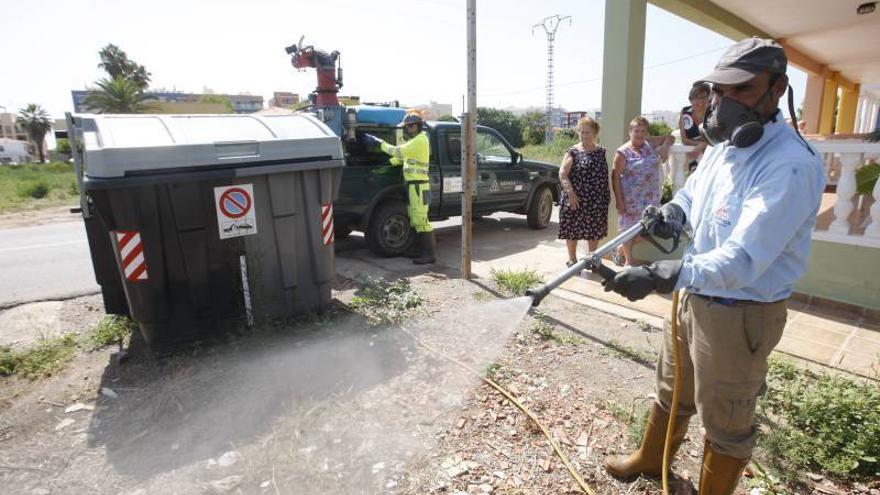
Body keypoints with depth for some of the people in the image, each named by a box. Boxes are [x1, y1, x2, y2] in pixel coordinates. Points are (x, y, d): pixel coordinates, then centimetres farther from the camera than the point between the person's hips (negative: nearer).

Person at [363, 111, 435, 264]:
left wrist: (379, 143, -10)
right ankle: (419, 249, 20)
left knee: (421, 220, -10)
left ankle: (430, 253, -7)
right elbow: (402, 156, 23)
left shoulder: (420, 140, -13)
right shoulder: (416, 140, 19)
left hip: (418, 186, -10)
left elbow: (398, 151, -18)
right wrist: (390, 162, 10)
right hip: (413, 185, 10)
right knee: (415, 219, 13)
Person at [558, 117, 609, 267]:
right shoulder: (573, 152, -4)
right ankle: (572, 259, 20)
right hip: (576, 199, -3)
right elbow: (562, 174, -11)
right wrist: (570, 193, -20)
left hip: (597, 200, 4)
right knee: (573, 229, 3)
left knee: (595, 230, 11)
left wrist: (607, 196, 9)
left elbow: (606, 175, 14)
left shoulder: (601, 152, 9)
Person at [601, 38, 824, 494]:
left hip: (740, 314, -8)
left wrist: (660, 277, -43)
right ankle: (650, 458, 50)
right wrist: (674, 210, -1)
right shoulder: (722, 143, 2)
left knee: (726, 422, 15)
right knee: (671, 391, 27)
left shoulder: (791, 165, -25)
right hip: (693, 296, 8)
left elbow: (742, 260, -33)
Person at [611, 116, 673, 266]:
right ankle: (628, 260, 20)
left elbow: (669, 138, 18)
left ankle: (622, 249, 31)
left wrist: (665, 147, -6)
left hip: (650, 197, 5)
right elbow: (615, 176, -11)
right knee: (629, 228, 5)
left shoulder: (650, 143, 5)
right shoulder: (623, 152, -9)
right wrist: (619, 199, -16)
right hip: (631, 198, -5)